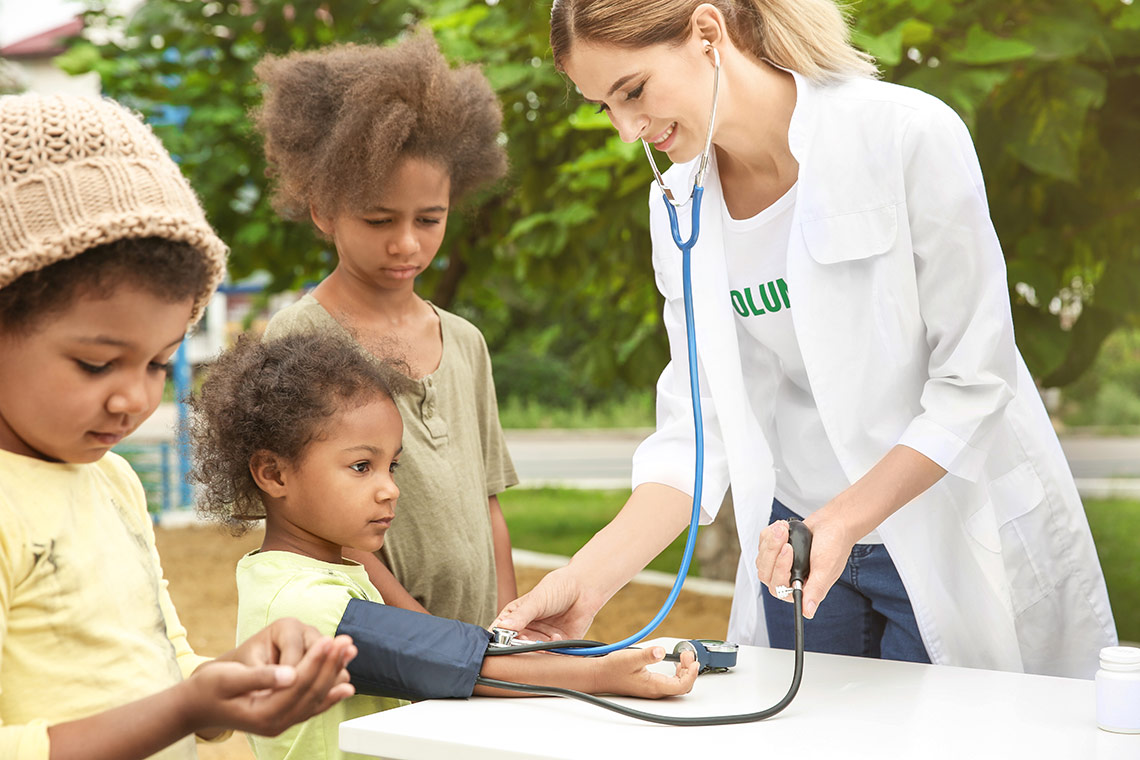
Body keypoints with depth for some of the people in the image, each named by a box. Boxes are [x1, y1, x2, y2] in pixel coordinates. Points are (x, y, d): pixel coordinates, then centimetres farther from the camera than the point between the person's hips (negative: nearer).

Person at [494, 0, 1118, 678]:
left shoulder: (911, 134, -19)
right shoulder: (678, 205, -2)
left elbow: (972, 384, -17)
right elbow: (700, 432, -4)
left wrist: (842, 520, -28)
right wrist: (587, 580, -15)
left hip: (958, 540, -4)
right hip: (799, 544, 4)